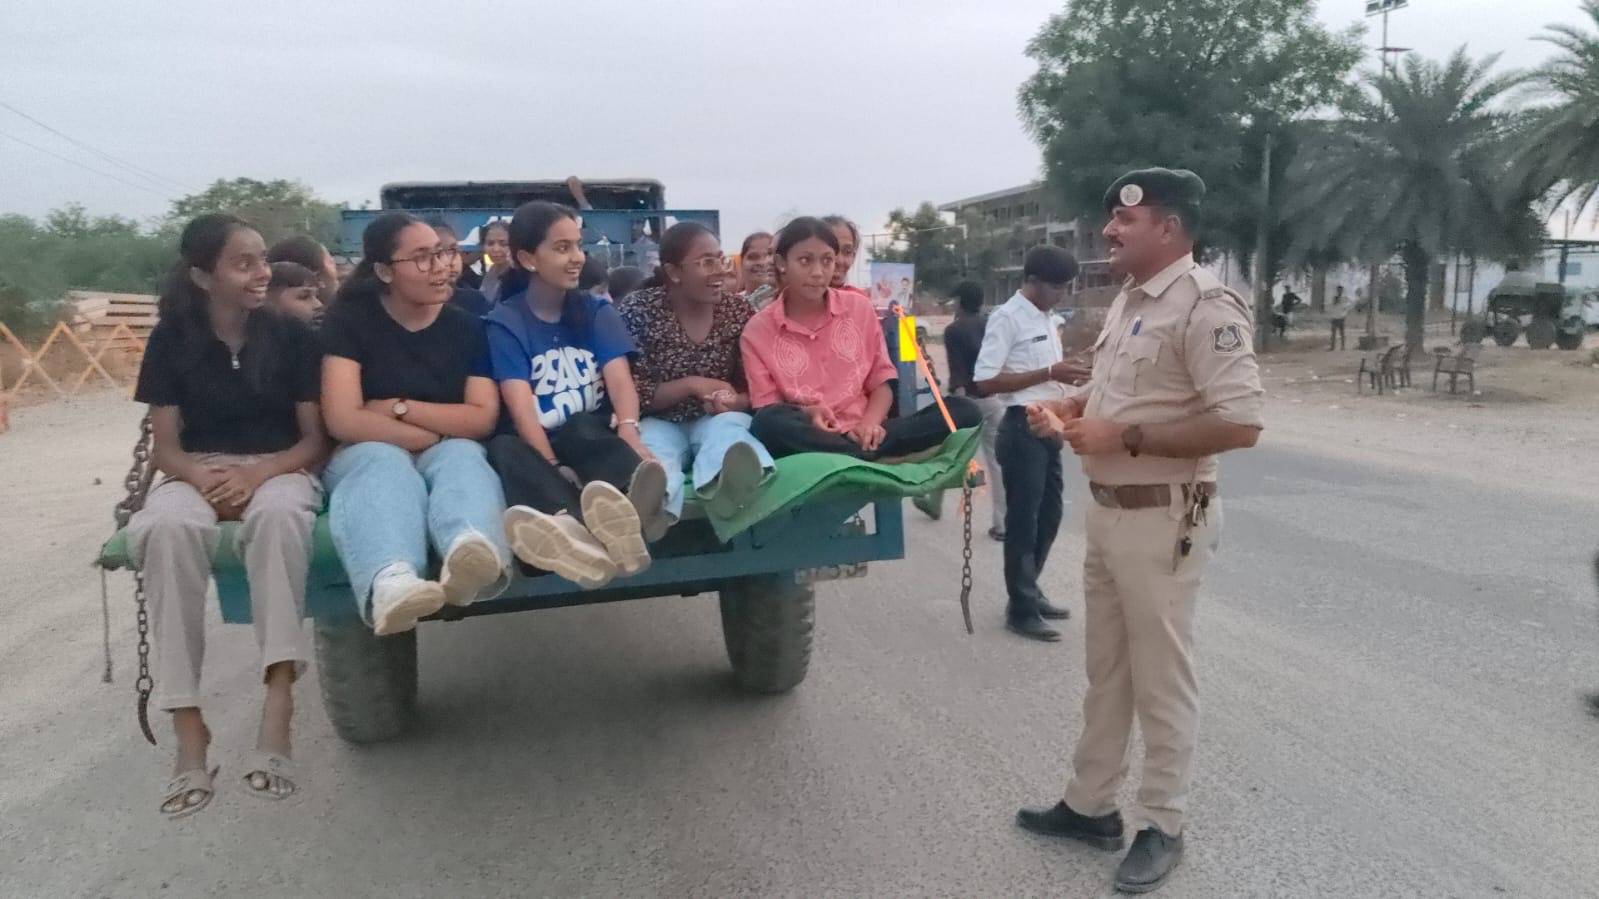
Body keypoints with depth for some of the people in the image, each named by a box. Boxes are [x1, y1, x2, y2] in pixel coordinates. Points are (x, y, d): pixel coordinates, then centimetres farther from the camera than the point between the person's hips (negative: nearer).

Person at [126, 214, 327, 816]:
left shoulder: (292, 336, 3)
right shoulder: (172, 339, 6)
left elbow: (316, 437, 1)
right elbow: (166, 445, 4)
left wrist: (258, 474, -18)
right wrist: (202, 477, -19)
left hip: (279, 469, -1)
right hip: (197, 473, 1)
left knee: (278, 514, -40)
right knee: (166, 527, -37)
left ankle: (279, 699, -43)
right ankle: (188, 725, -34)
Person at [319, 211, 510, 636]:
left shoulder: (465, 326, 5)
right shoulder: (350, 319, -3)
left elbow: (482, 419, -5)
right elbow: (344, 421, -15)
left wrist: (399, 408, -12)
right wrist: (434, 434, -11)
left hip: (448, 452, 2)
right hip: (369, 454, -2)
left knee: (463, 457, -33)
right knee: (385, 466, -36)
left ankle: (470, 553, -71)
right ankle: (391, 582, -70)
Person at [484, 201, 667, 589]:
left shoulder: (597, 311, 9)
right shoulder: (504, 323, 1)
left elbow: (619, 376, -8)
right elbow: (520, 405, -13)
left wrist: (629, 429, -31)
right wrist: (553, 468, -30)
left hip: (592, 439, 1)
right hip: (538, 445, -1)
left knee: (581, 430, -33)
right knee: (503, 448, -34)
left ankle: (621, 508, -70)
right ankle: (569, 530, -68)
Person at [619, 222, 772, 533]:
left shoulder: (738, 310, 3)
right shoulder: (639, 311, -6)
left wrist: (735, 401, -15)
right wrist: (691, 385, -20)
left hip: (716, 419, 1)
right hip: (660, 423, -1)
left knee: (727, 428, -35)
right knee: (653, 450, -36)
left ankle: (725, 485, -73)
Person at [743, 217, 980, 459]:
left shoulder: (859, 308, 10)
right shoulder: (757, 331, 3)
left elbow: (881, 381, 10)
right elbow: (767, 415, 0)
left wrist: (869, 423, -12)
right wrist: (807, 414, -21)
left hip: (862, 434, 3)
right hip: (809, 440, -2)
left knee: (963, 410, -17)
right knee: (771, 422, -38)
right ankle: (883, 462, -30)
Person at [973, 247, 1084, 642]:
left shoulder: (1046, 320, 14)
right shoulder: (1007, 318, -13)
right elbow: (985, 381, -21)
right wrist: (1049, 374, -22)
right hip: (1022, 428, -9)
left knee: (1049, 513, 16)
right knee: (1023, 520, -1)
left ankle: (1029, 593, 31)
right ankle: (1021, 610, 10)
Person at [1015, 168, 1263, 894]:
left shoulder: (1205, 306, -18)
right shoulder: (1128, 299, 10)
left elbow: (1240, 424, -25)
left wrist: (1123, 438, -23)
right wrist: (1069, 407, 3)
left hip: (1163, 518, -9)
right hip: (1106, 509, 9)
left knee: (1161, 679, 6)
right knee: (1106, 670, 18)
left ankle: (1162, 827, 23)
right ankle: (1090, 805, 32)